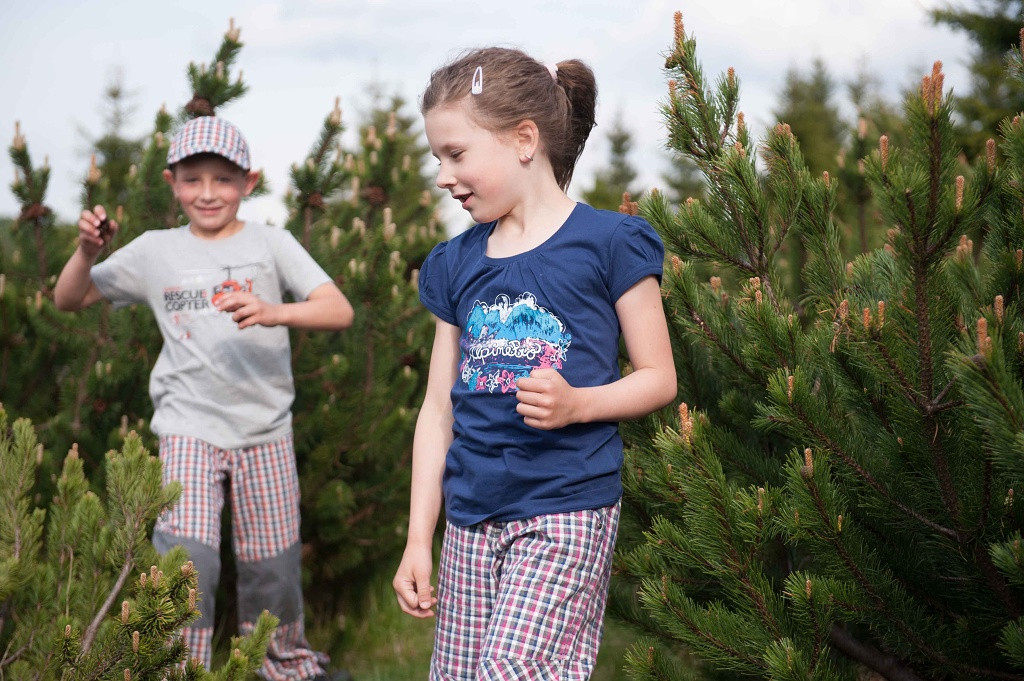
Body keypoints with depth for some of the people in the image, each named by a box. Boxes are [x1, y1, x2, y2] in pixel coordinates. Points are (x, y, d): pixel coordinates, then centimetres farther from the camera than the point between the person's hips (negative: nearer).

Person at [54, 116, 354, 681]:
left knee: (272, 564, 11)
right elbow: (68, 301, 12)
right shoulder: (154, 252, 5)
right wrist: (87, 251, -8)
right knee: (186, 556, -19)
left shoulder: (270, 243, -1)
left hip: (265, 429, 1)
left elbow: (339, 311, -12)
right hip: (189, 428, 0)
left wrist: (273, 311, -30)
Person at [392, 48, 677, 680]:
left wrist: (576, 403, -20)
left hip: (566, 509, -5)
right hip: (470, 516, 6)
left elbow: (659, 378, -1)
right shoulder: (457, 263, 11)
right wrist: (418, 539, 9)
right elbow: (438, 406, 12)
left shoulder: (607, 242, -4)